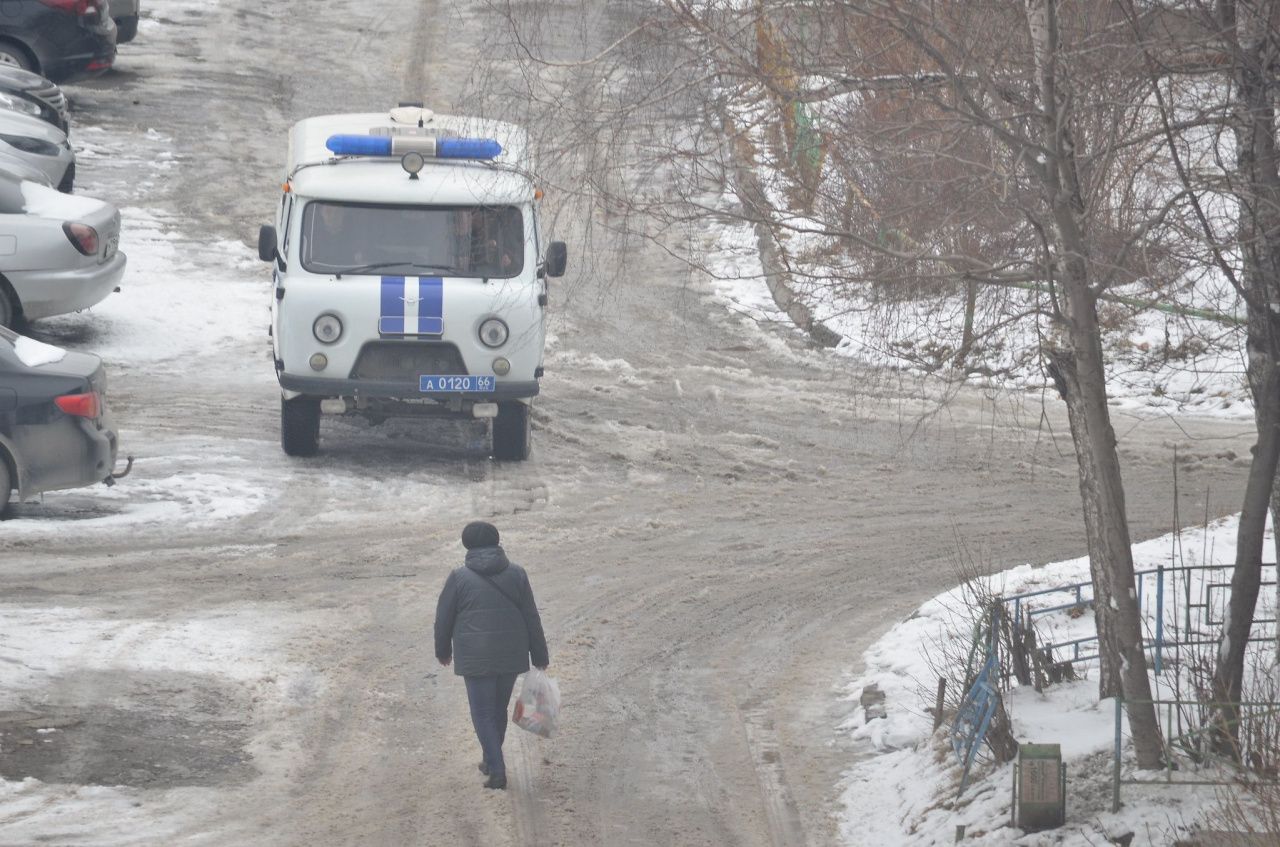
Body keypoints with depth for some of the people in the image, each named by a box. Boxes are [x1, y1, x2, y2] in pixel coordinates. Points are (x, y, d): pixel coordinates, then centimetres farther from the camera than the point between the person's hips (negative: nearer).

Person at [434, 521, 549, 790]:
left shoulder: (459, 578, -6)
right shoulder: (516, 574, 1)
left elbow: (443, 619, 1)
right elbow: (532, 618, 3)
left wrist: (443, 651, 18)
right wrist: (540, 655, 12)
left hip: (476, 658, -3)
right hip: (511, 656, 3)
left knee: (483, 714, 2)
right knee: (499, 710, 19)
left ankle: (497, 770, -8)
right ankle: (491, 761, 33)